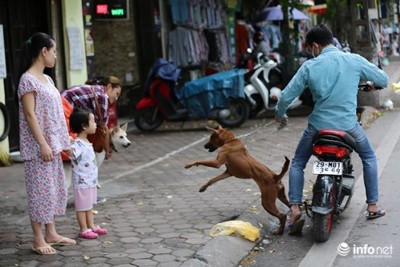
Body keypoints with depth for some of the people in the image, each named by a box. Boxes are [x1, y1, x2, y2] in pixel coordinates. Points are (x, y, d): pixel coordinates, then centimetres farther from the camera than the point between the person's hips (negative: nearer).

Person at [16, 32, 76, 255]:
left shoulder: (47, 79, 13)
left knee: (55, 188, 12)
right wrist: (43, 144, -20)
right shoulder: (28, 79, -13)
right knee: (41, 189, -4)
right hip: (38, 146, -9)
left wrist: (62, 142, 15)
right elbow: (30, 114, -17)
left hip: (53, 144, 9)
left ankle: (51, 233, 22)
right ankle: (38, 239, 5)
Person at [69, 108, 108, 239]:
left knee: (89, 205, 19)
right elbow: (71, 153, -41)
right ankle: (84, 230, 12)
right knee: (82, 207, 3)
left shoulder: (87, 143, 8)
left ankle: (91, 226, 29)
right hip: (82, 182, -9)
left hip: (91, 181, 9)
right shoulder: (77, 144, -22)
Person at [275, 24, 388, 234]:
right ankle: (372, 206, 24)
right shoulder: (354, 61, -4)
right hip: (348, 126, 1)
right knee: (369, 158, 26)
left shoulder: (309, 67, -6)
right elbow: (383, 79, 6)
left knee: (297, 164, 19)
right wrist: (373, 84, 30)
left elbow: (287, 96, -3)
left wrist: (279, 115, 17)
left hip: (318, 126, -1)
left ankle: (295, 208, 4)